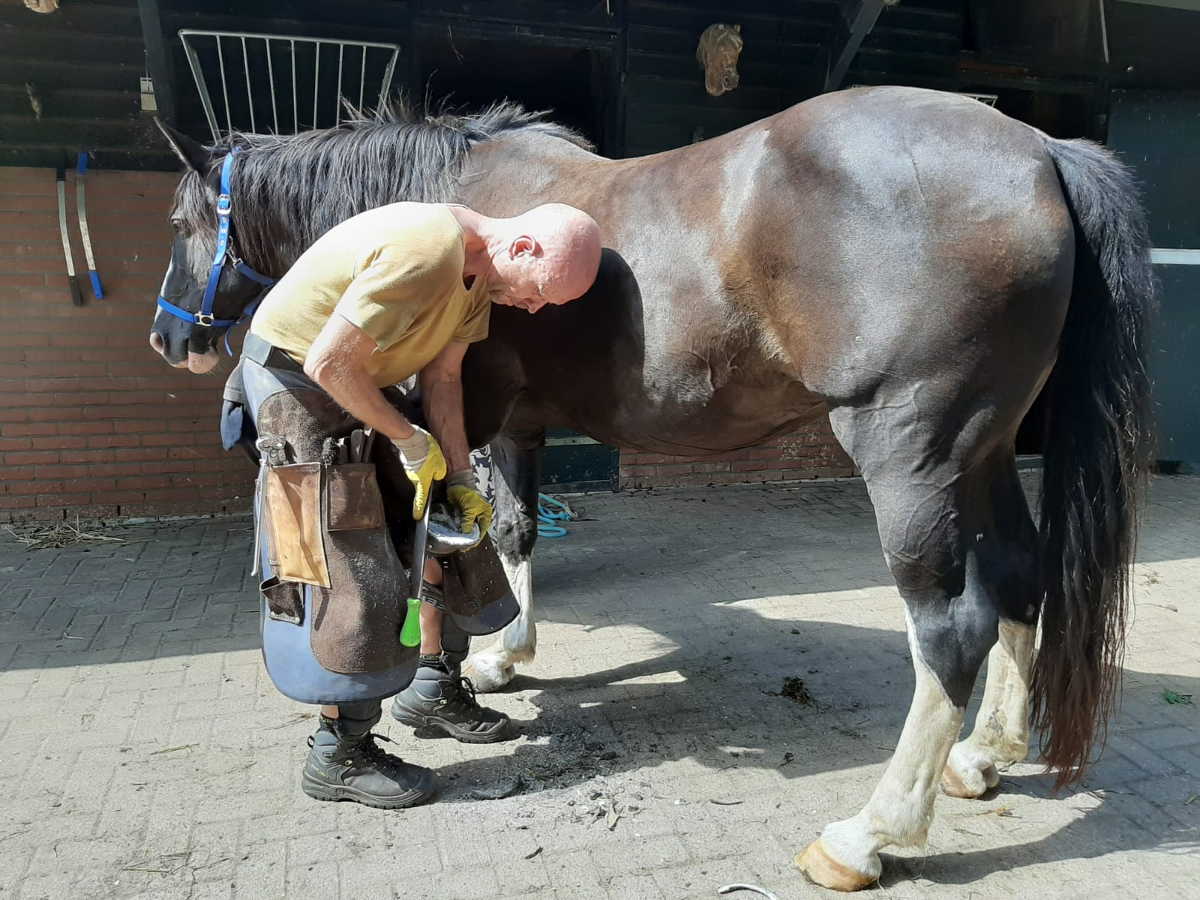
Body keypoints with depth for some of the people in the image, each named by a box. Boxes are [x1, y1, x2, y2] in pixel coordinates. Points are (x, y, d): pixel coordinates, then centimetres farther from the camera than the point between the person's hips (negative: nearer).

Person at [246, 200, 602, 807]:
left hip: (356, 386, 10)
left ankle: (432, 688, 26)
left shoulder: (483, 273, -1)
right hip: (293, 376, -9)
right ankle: (338, 754, 4)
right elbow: (329, 364, -30)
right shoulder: (427, 251, -31)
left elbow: (442, 377, 0)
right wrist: (411, 442, -19)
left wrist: (460, 477, -6)